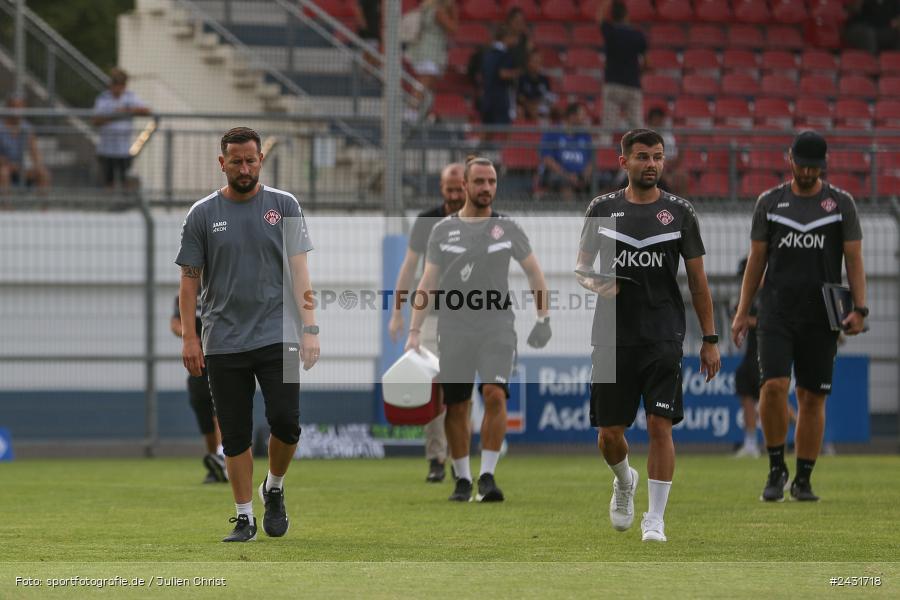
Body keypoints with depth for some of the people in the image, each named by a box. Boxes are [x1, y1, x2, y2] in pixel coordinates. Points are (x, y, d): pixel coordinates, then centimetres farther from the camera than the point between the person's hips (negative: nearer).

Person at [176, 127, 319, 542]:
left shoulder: (284, 206, 5)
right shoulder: (203, 215, 4)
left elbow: (299, 270, 2)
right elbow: (189, 279, 6)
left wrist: (309, 328, -7)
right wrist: (189, 337, -1)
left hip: (276, 337, -1)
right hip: (223, 344, 1)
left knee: (285, 422, -10)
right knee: (235, 435, 2)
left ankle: (274, 488, 16)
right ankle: (244, 517, 10)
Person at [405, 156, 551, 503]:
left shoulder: (507, 228, 7)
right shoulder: (443, 230, 6)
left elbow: (534, 272, 17)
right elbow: (428, 284, 7)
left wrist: (543, 320, 11)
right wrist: (414, 332, 1)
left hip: (497, 328, -1)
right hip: (454, 331, 1)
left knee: (495, 395, -18)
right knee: (456, 406, 2)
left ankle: (487, 476, -13)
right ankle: (462, 480, 14)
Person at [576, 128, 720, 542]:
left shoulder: (679, 212, 4)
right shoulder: (603, 209, 6)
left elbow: (697, 279, 6)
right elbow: (582, 266, 14)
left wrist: (709, 339, 2)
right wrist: (595, 284, -10)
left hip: (663, 337, -1)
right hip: (613, 335, 1)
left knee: (660, 425, -10)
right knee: (609, 433, 4)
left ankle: (655, 519, -4)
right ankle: (625, 481, 38)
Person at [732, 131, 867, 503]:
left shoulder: (840, 203, 6)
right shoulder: (770, 202, 8)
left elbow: (854, 259, 3)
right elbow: (756, 260, 11)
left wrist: (860, 309, -8)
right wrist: (742, 312, 6)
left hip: (820, 317, 0)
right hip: (776, 312, 0)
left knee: (812, 397, 1)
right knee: (773, 385, -16)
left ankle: (803, 480, 10)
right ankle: (776, 468, 0)